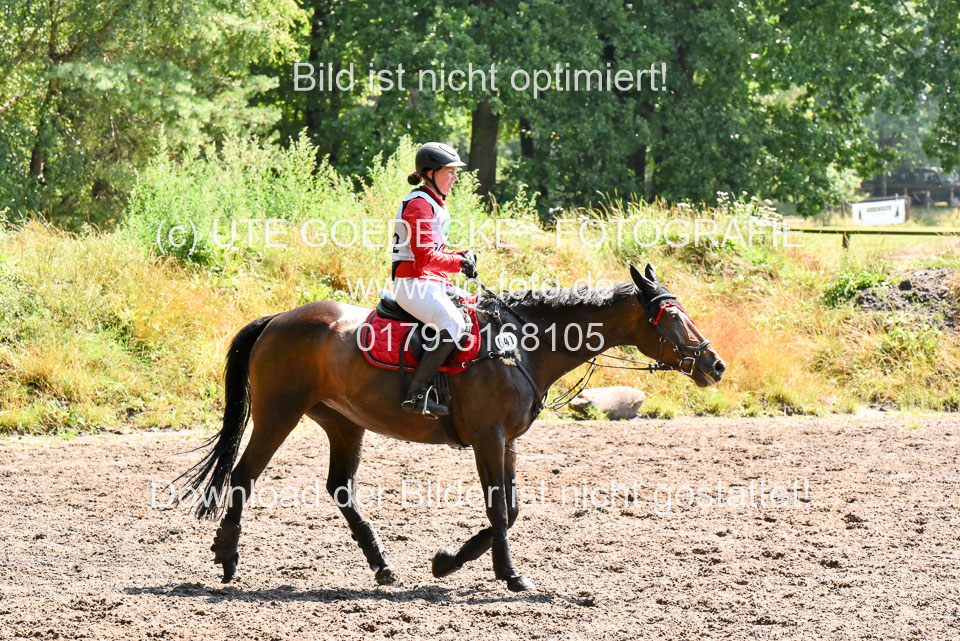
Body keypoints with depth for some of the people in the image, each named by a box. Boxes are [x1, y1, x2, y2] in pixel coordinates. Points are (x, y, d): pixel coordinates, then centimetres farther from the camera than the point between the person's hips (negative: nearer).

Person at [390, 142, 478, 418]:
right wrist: (459, 263, -13)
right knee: (453, 324, -31)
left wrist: (461, 255, 8)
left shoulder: (435, 204, 20)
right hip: (413, 282, -11)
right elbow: (424, 255, -19)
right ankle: (416, 393, -32)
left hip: (435, 282, 11)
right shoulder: (419, 204, -12)